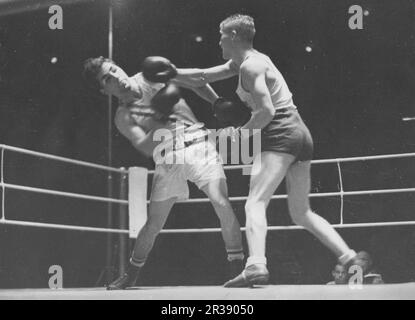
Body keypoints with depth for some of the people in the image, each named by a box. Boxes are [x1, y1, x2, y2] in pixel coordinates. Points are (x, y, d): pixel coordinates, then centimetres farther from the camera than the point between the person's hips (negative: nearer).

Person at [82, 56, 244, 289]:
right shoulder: (123, 117, -1)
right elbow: (146, 148, -12)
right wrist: (160, 123, -26)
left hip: (198, 144, -1)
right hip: (167, 159, 1)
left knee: (222, 204, -18)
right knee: (153, 224, 5)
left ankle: (237, 268, -9)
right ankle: (131, 275, 26)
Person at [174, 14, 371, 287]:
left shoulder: (250, 66, -8)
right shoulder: (244, 61, 21)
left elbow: (267, 110, -20)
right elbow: (203, 77, 27)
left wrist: (241, 132, -8)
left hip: (281, 134, -10)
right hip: (300, 133, 10)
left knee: (256, 203, -19)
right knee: (302, 213, 15)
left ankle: (256, 266, -39)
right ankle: (350, 258, 5)